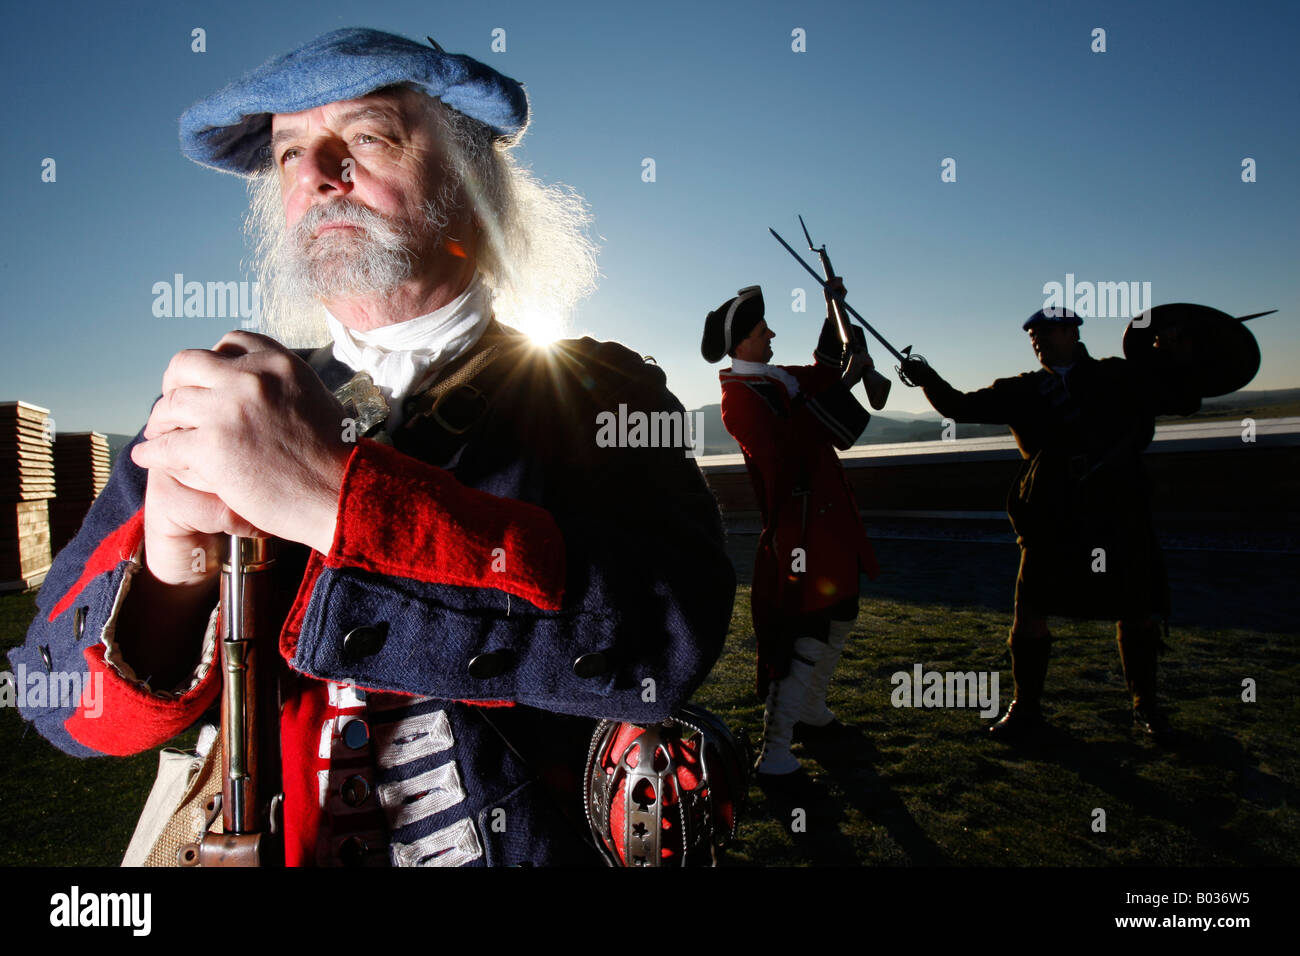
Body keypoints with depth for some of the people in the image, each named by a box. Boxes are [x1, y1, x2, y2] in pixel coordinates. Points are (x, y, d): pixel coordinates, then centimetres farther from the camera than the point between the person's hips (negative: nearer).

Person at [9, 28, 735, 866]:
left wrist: (341, 493, -26)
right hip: (232, 842, 4)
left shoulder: (598, 396, -3)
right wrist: (166, 567, -18)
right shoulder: (207, 412, 7)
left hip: (538, 845, -3)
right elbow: (56, 698, 2)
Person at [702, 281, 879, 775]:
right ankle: (775, 747, 0)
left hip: (829, 525, 10)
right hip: (798, 529, -10)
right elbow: (789, 444, -29)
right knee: (806, 638, -9)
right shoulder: (738, 397, -16)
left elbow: (822, 369, 29)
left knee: (838, 618, 22)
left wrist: (833, 311, 21)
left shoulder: (777, 379, 12)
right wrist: (843, 385, -24)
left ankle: (812, 709, 40)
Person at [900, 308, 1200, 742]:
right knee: (1031, 609, -2)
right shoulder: (1022, 391, 12)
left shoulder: (1120, 377, 9)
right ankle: (1026, 708, 15)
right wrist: (929, 379, -7)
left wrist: (1167, 362, -2)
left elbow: (1185, 402, 13)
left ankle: (1145, 706, 30)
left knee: (1138, 611, 8)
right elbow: (960, 407, 9)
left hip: (1120, 514, 0)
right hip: (1052, 518, 0)